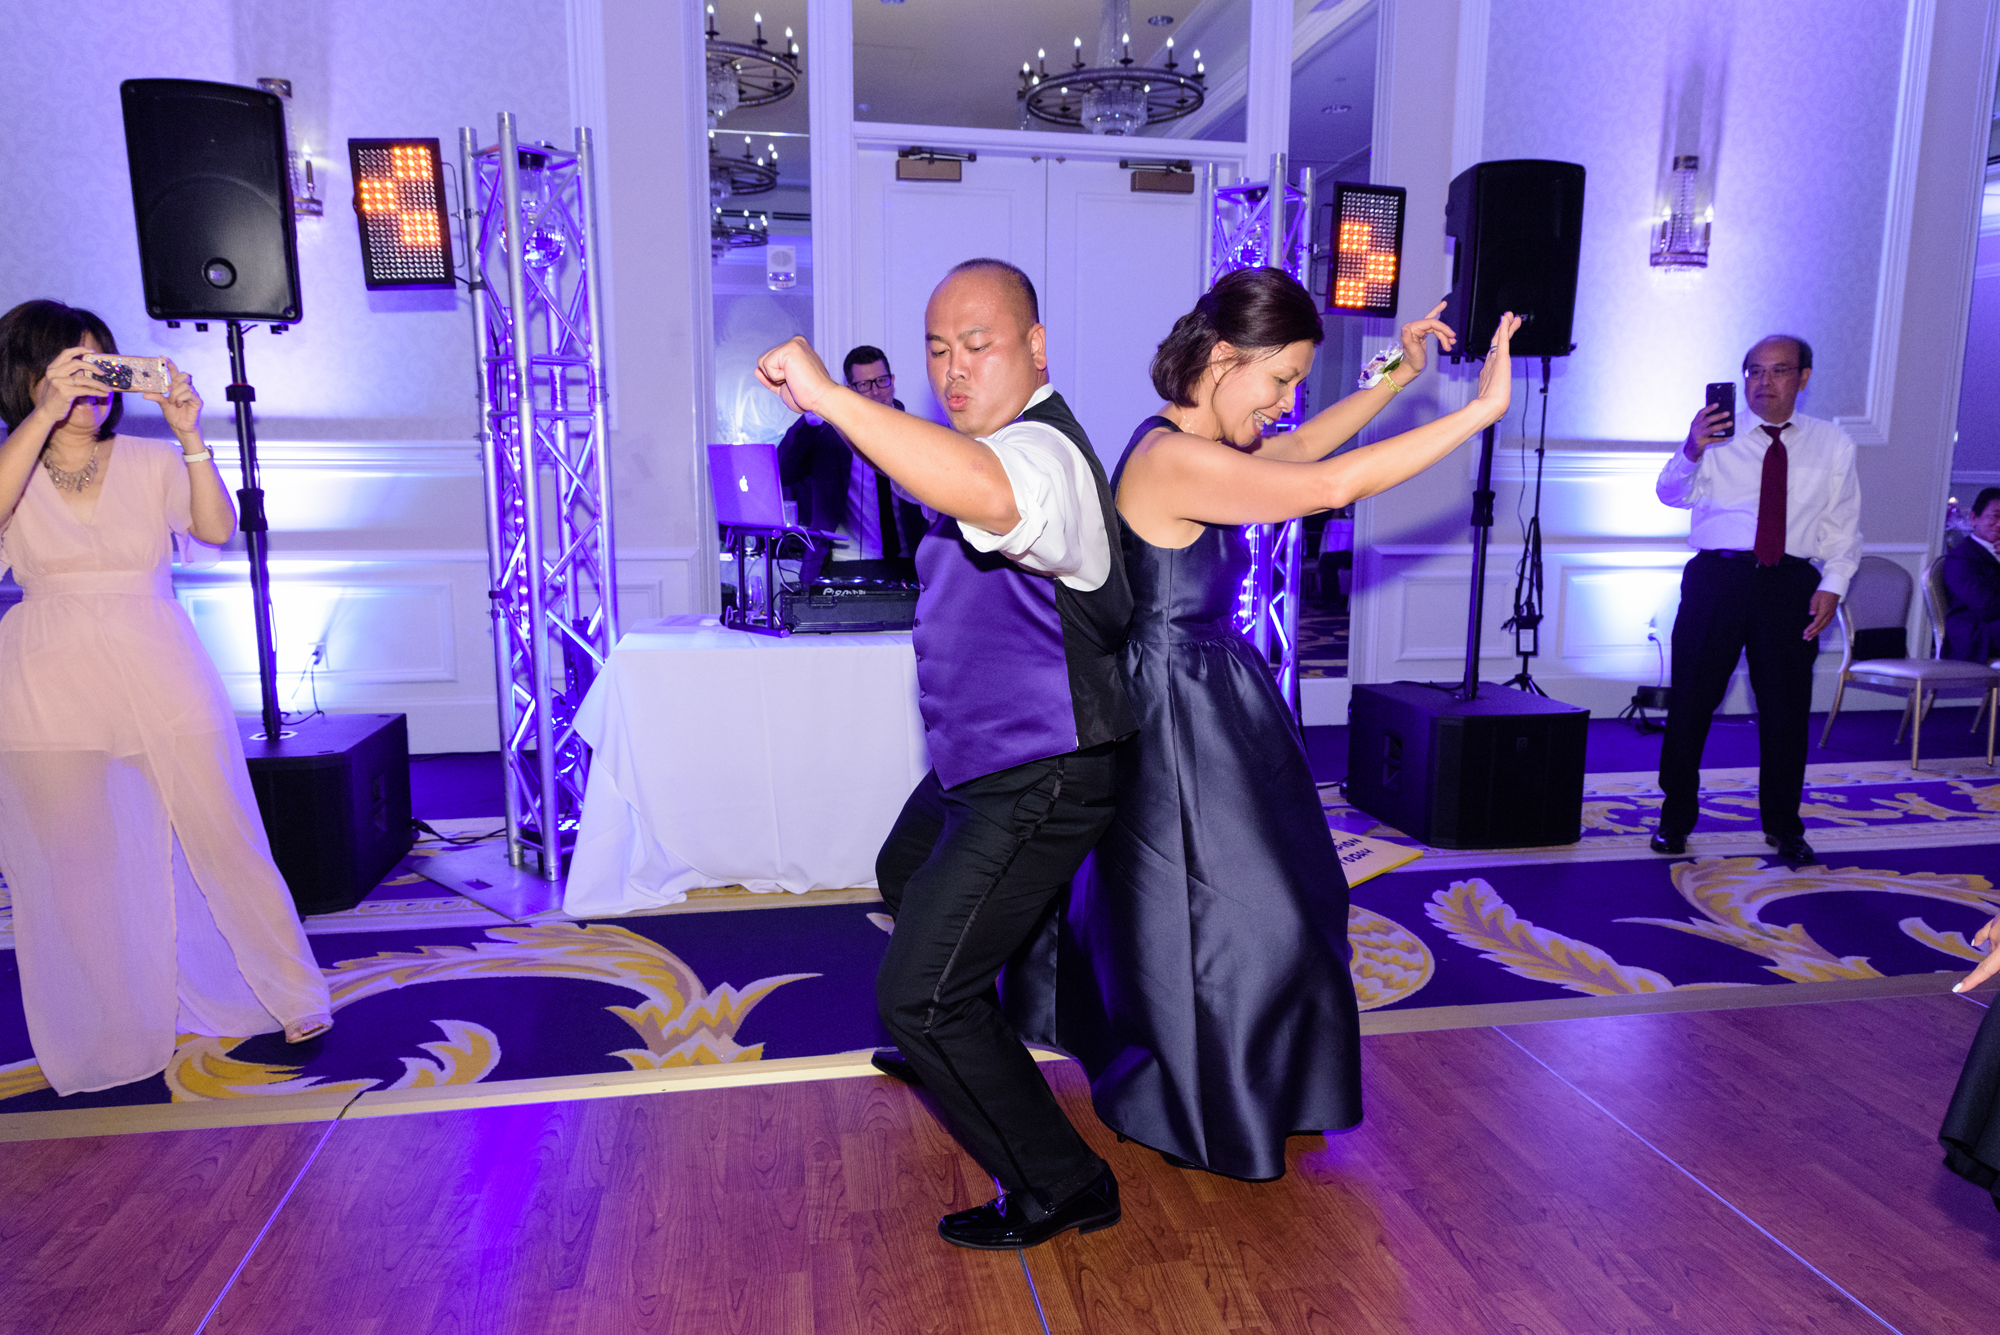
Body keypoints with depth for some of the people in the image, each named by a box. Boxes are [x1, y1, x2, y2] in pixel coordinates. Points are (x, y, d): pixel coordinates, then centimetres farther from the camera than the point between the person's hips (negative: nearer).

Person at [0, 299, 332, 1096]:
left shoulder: (151, 462, 6)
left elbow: (216, 528, -9)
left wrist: (191, 438, -18)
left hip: (163, 676, 0)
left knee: (222, 835, 2)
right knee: (75, 866, 6)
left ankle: (291, 996, 15)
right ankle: (111, 1038, 23)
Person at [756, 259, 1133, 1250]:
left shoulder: (1041, 452, -26)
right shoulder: (1003, 443, 9)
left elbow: (991, 496, -51)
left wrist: (828, 395, -47)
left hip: (1034, 787, -11)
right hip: (979, 763, 11)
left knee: (918, 997, -9)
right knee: (906, 879, 33)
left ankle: (1058, 1187, 11)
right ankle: (956, 1052, 59)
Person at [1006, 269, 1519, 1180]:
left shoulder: (1181, 445, 7)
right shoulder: (1178, 462, -25)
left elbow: (1298, 451, 19)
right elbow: (1332, 486, -30)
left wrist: (1395, 378, 16)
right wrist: (1483, 408, -25)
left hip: (1202, 702, 10)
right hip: (1182, 711, -10)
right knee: (1214, 912, 5)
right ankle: (1208, 1114, 28)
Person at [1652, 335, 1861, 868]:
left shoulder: (1833, 444, 12)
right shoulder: (1721, 436, 7)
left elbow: (1844, 528, 11)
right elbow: (1670, 493, -9)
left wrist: (1832, 586, -2)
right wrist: (1691, 451, -28)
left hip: (1792, 583, 1)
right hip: (1717, 577, -1)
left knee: (1787, 709, 7)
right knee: (1690, 701, 1)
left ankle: (1783, 828, 24)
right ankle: (1675, 820, 17)